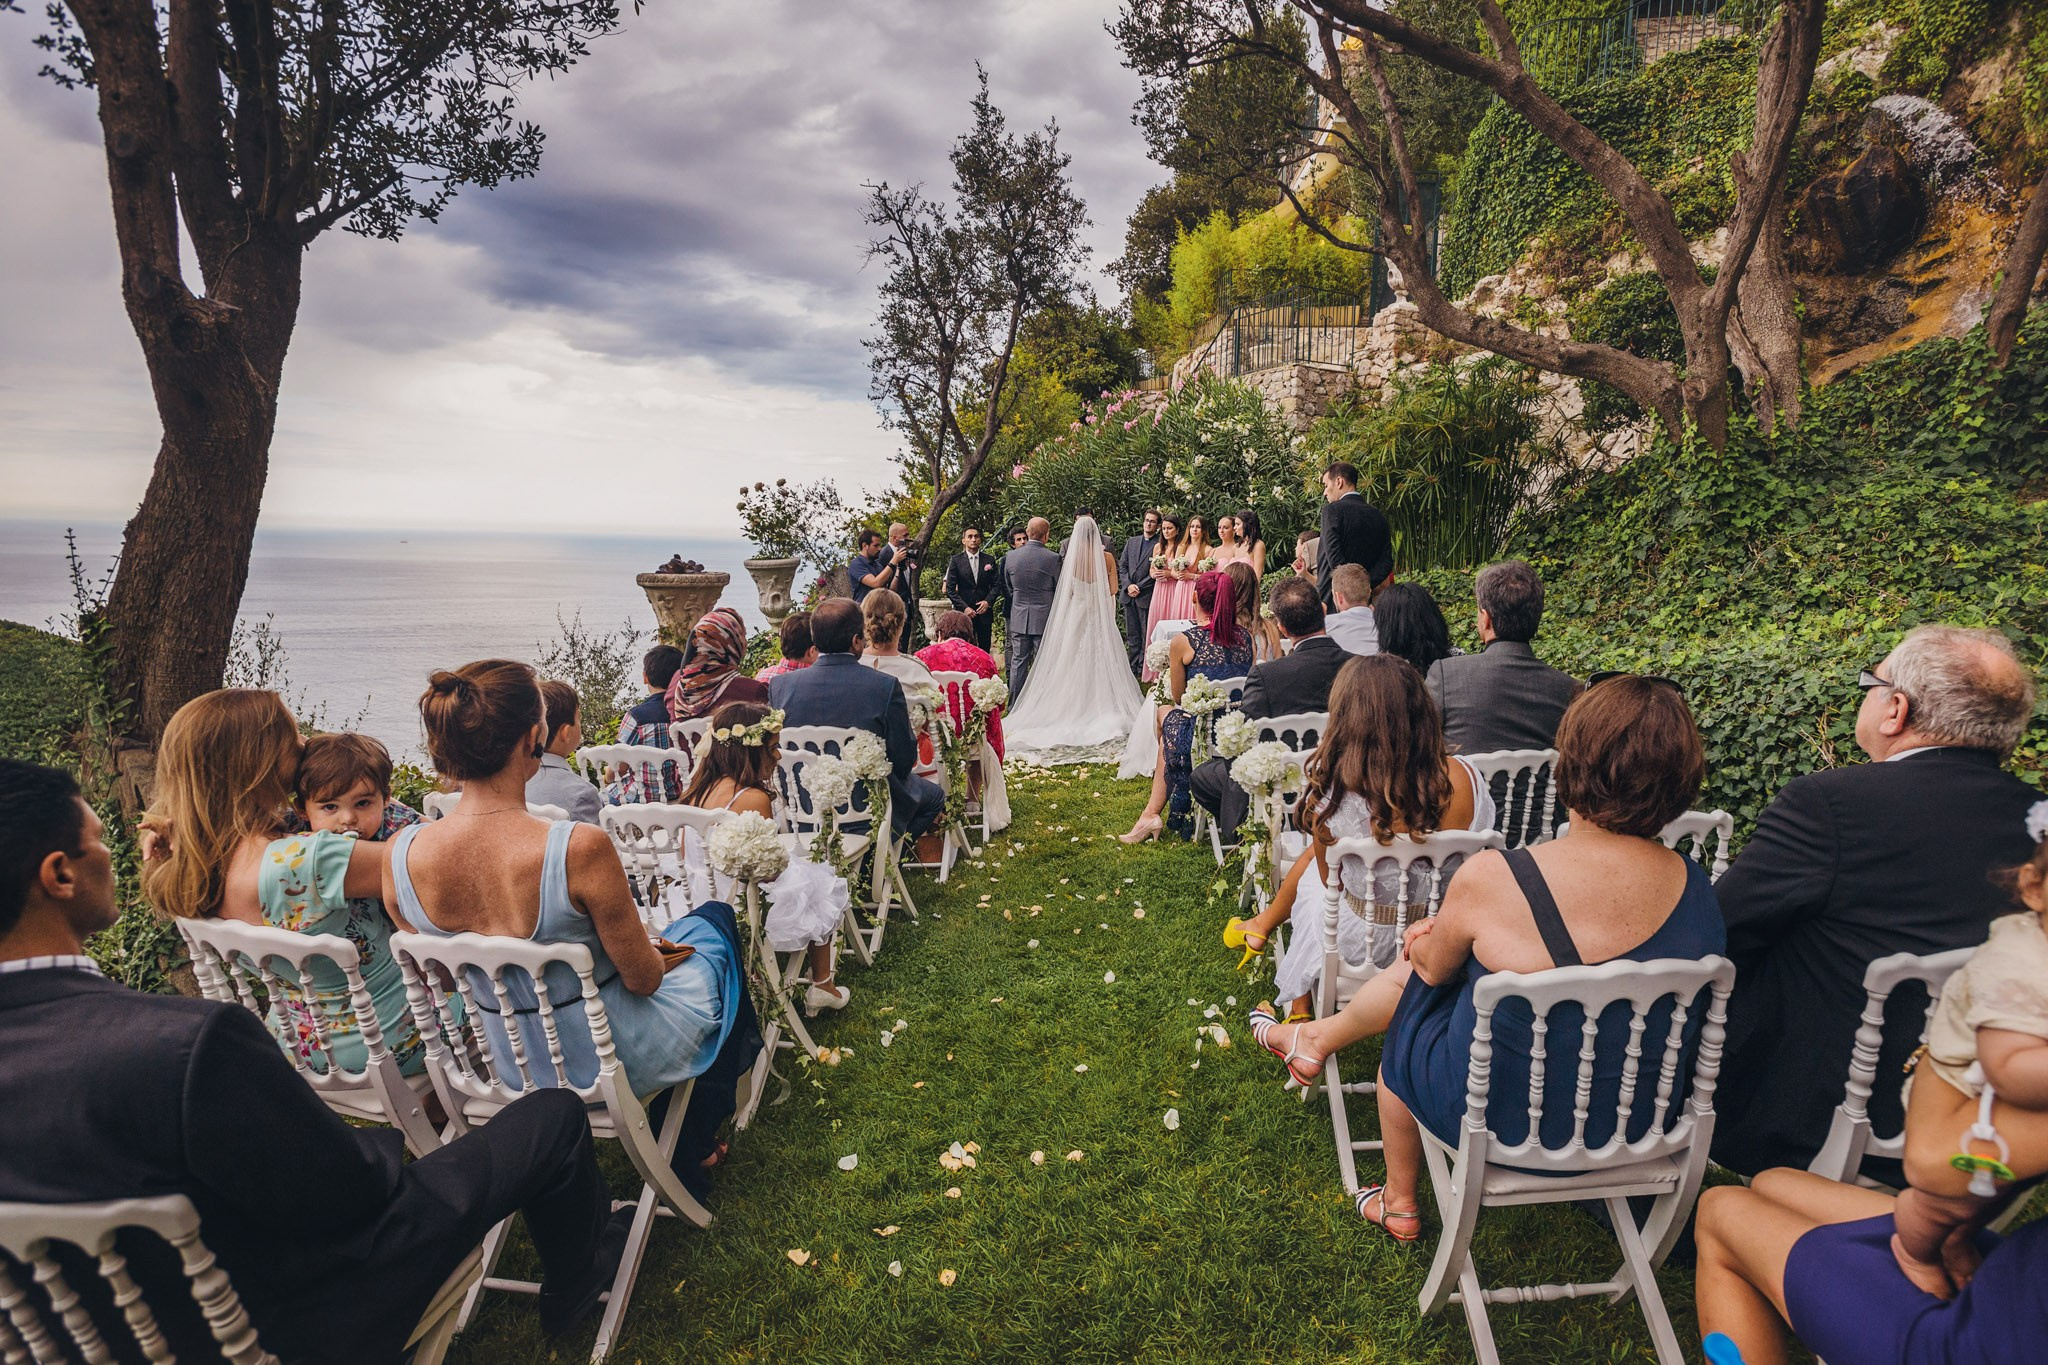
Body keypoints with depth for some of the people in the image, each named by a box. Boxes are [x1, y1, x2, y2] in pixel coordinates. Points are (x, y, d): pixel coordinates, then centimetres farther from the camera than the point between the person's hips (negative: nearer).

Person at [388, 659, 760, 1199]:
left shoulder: (401, 854, -18)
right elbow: (643, 978, -21)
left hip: (506, 1062, 6)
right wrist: (654, 950, 3)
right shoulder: (578, 848, -35)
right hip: (612, 1059, -5)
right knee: (714, 924, 23)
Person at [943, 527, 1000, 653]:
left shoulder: (989, 560, 8)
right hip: (964, 613, -2)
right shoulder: (956, 561, 1)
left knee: (985, 650, 4)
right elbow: (950, 589, -2)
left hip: (985, 612, 2)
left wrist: (988, 601, -9)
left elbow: (995, 584, 9)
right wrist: (964, 607, -11)